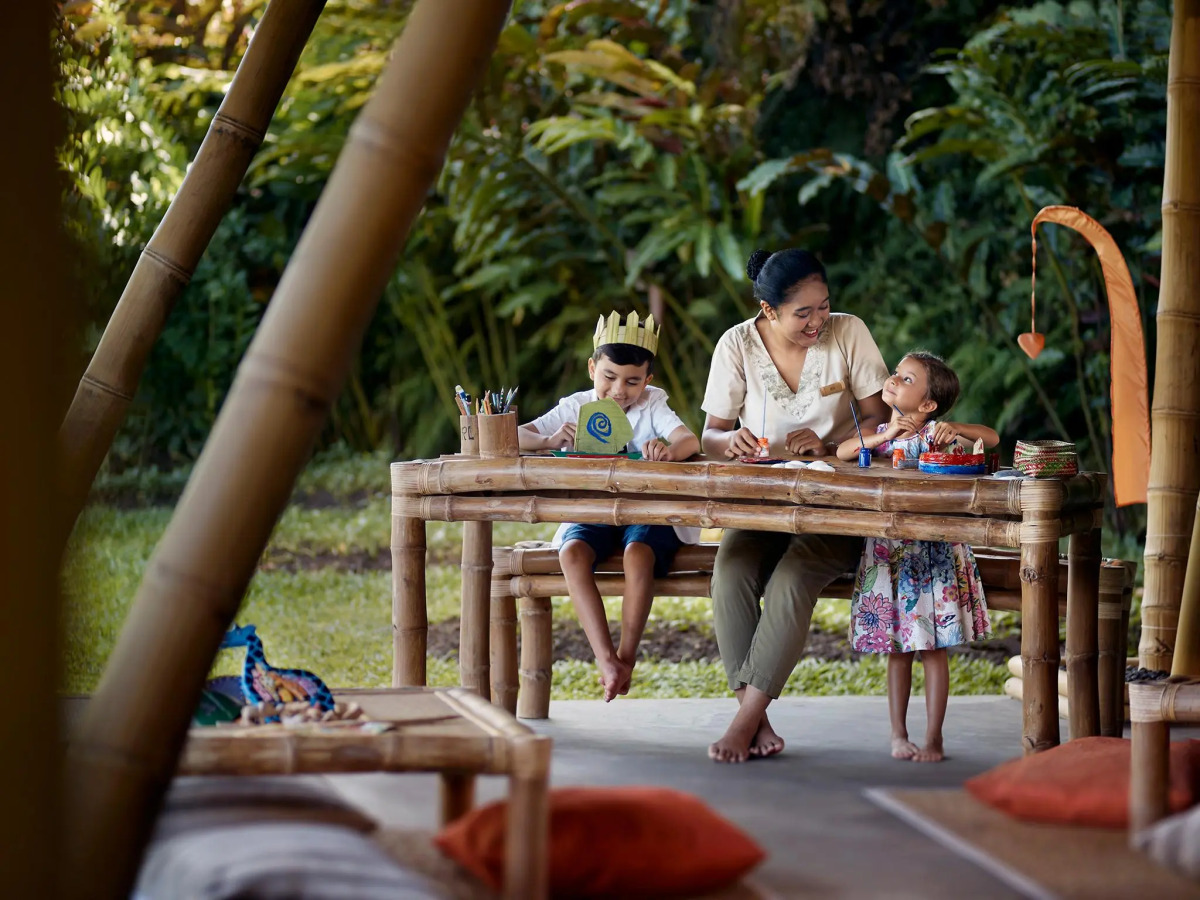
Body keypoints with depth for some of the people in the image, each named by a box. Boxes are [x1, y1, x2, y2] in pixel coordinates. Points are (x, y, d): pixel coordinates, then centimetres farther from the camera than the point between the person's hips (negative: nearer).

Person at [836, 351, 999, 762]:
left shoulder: (934, 432, -4)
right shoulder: (878, 433, 7)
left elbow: (992, 438, -9)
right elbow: (842, 452, -9)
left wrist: (953, 429, -23)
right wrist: (885, 436, -18)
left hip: (933, 556, -4)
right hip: (888, 555, 4)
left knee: (933, 648, 1)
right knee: (897, 648, 9)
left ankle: (933, 739, 7)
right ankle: (898, 735, 18)